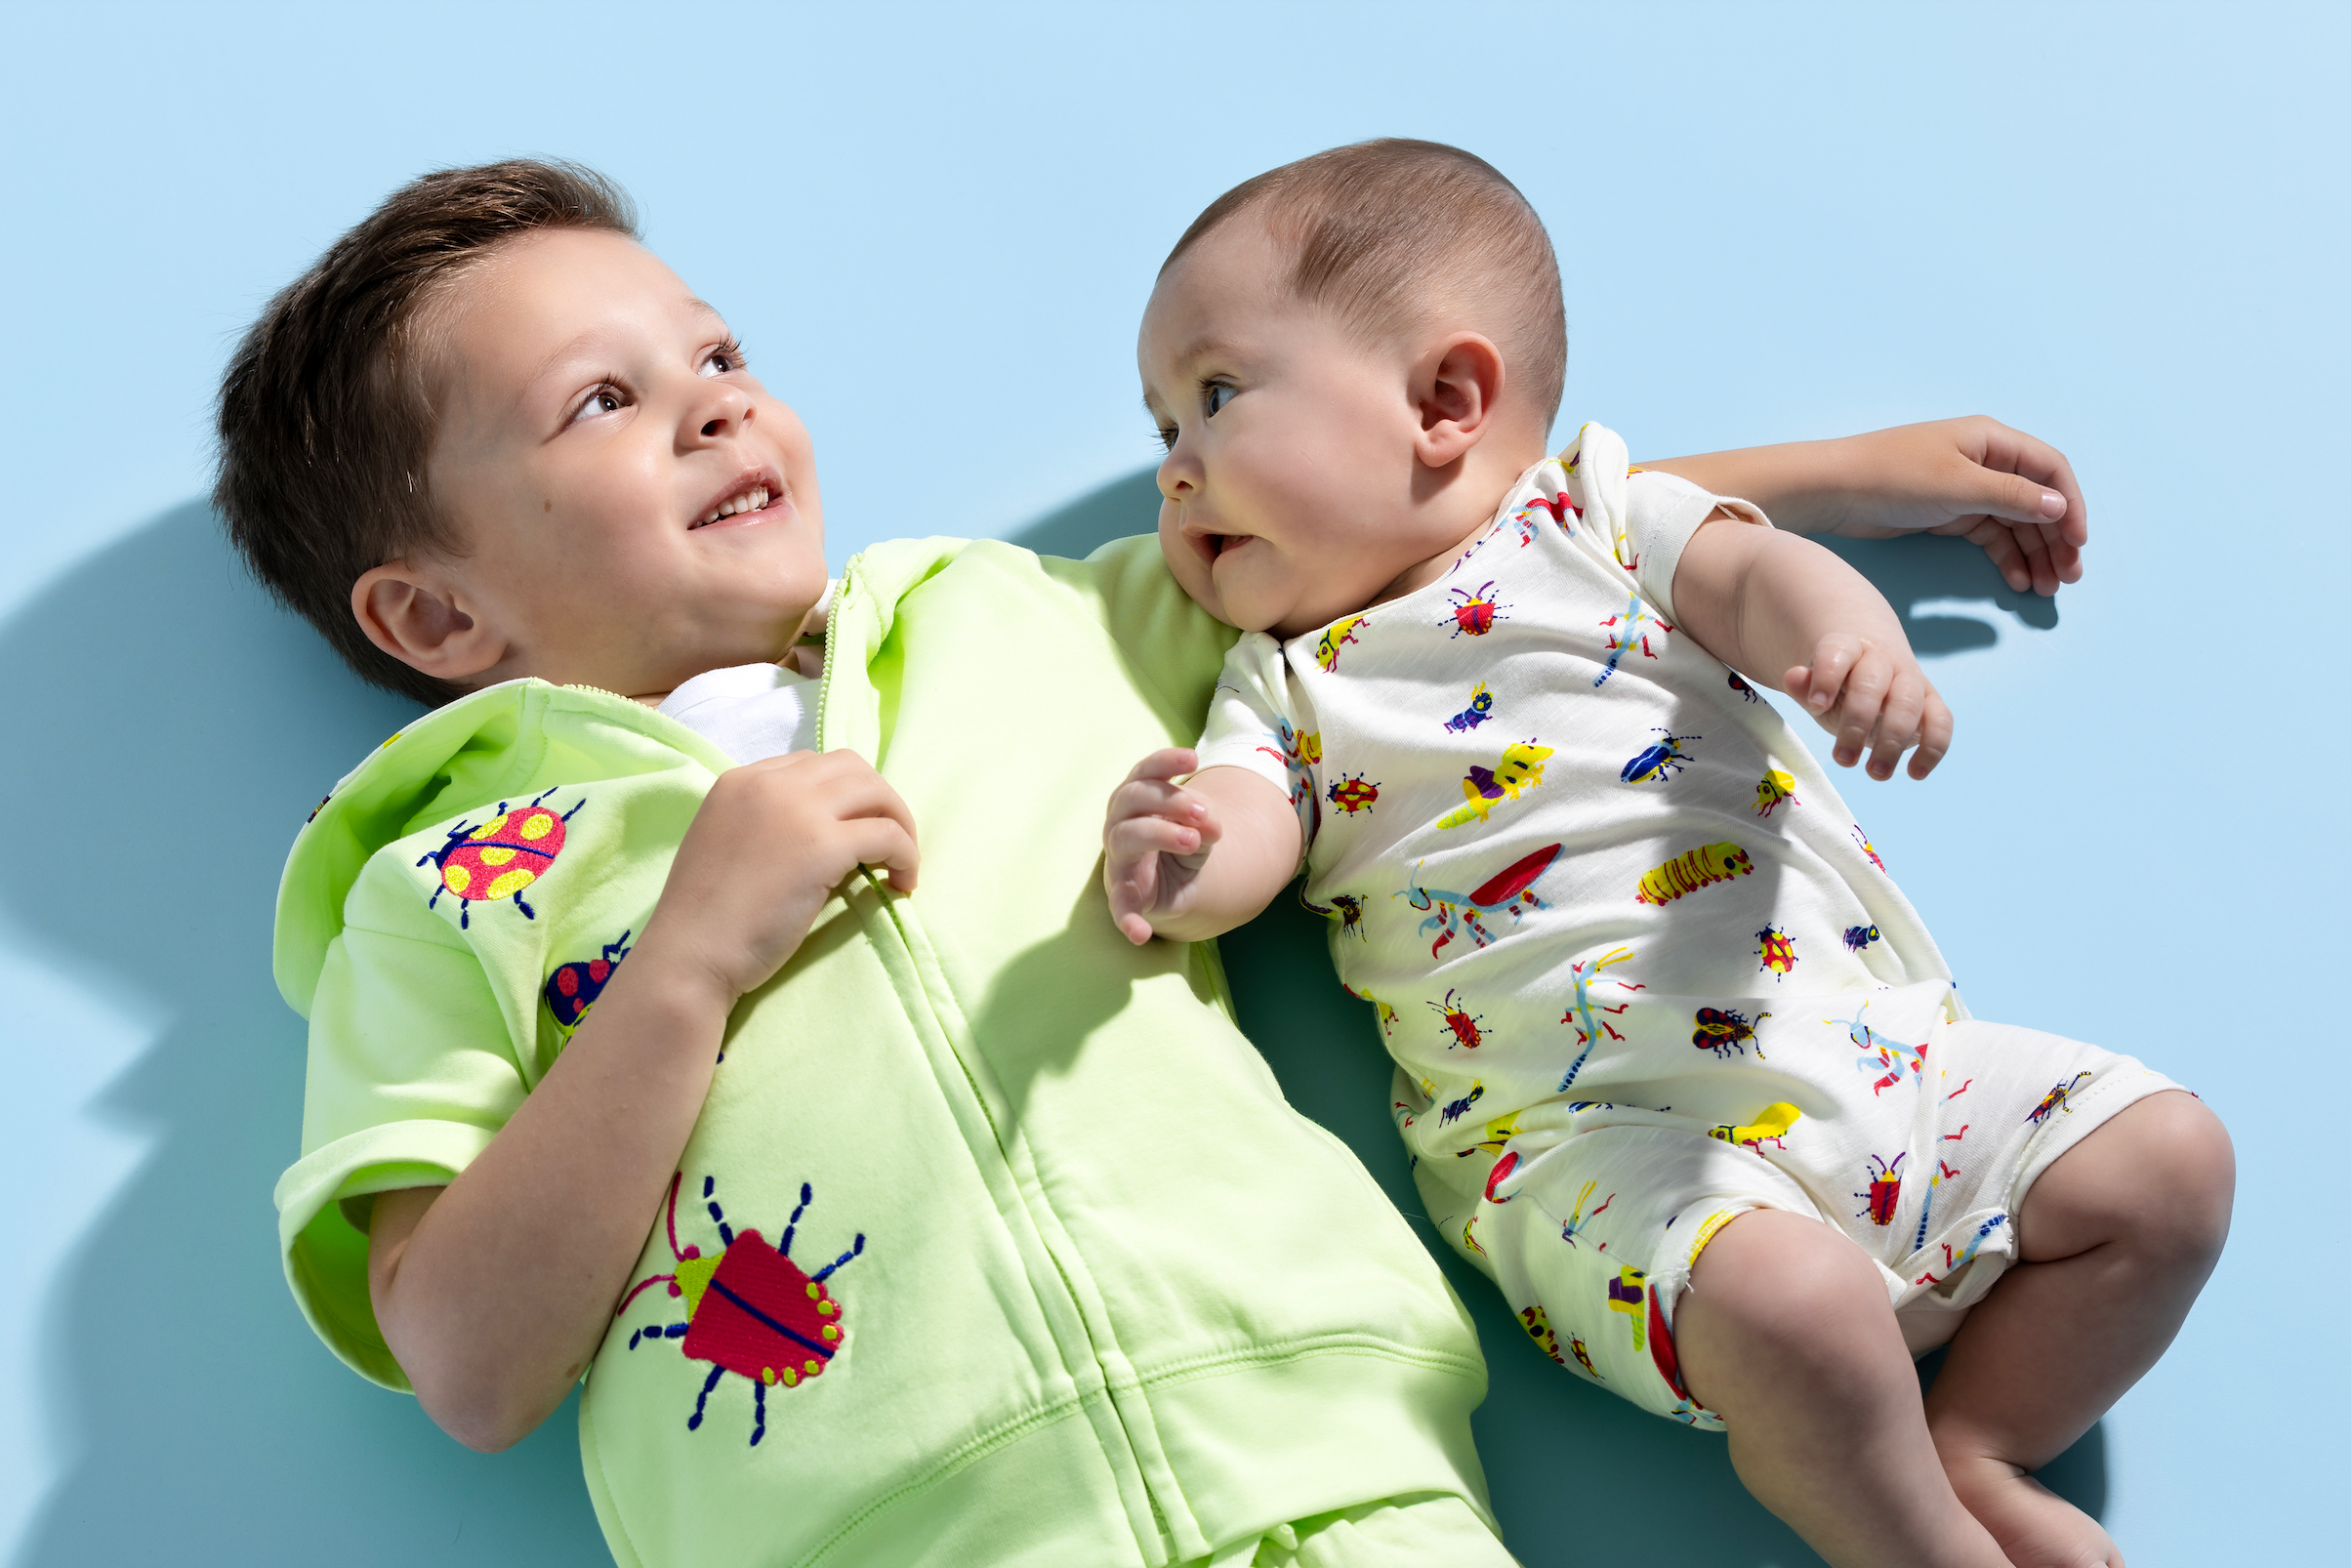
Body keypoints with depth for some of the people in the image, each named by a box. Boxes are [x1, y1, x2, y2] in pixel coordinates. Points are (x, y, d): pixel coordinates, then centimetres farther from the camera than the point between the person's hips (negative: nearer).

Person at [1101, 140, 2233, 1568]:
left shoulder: (1594, 512, 13)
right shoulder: (1286, 684, 12)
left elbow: (1757, 571, -1)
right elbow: (1241, 833, -4)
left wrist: (1852, 636, -25)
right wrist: (1172, 861, -30)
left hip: (1871, 1046, 3)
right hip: (1597, 1126, -3)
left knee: (2169, 1159, -4)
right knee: (1784, 1308, -31)